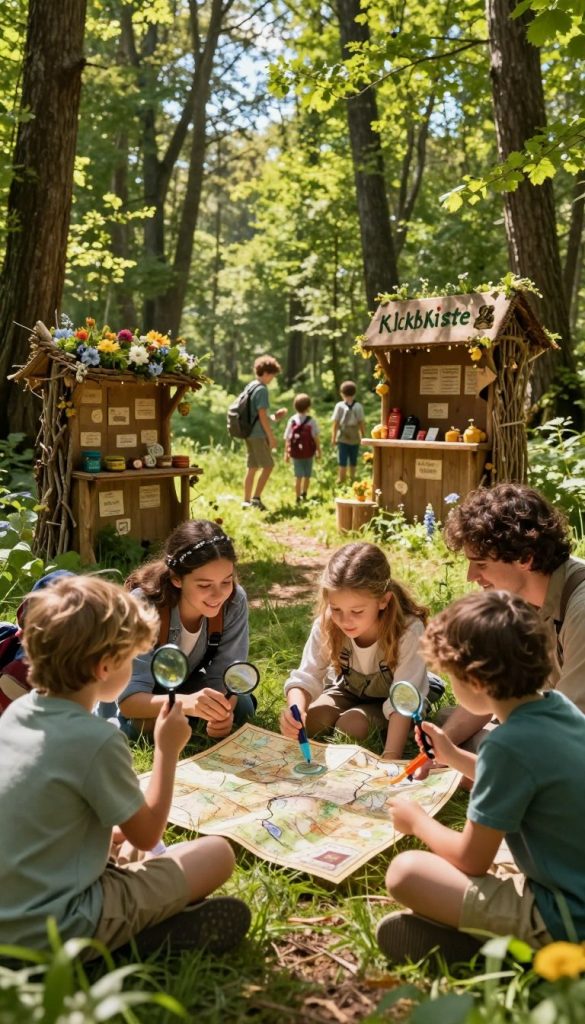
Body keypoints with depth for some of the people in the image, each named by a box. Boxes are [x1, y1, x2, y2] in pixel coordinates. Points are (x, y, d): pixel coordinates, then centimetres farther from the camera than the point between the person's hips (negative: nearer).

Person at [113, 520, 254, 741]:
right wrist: (185, 702, -61)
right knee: (135, 726, -30)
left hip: (184, 682, 3)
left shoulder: (234, 601, -27)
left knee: (242, 709, -18)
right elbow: (128, 699, -42)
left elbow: (226, 675, -22)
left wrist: (222, 711, -45)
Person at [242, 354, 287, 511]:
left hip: (249, 433, 9)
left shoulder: (250, 387, 15)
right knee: (268, 465, -2)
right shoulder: (262, 389, -13)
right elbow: (262, 416, -17)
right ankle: (256, 498, -4)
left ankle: (247, 501, 13)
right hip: (258, 434, -9)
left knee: (252, 467, 11)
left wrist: (274, 417, 19)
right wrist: (271, 436, -14)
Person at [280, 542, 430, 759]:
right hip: (348, 690, 3)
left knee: (351, 725, -27)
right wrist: (295, 710, -46)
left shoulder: (408, 631, -34)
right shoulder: (326, 625, -25)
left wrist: (390, 758, -43)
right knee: (309, 721, -21)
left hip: (386, 701, -3)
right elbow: (306, 678, -23)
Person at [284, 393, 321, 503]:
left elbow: (287, 438, -2)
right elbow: (316, 437, -7)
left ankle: (298, 498, 3)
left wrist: (286, 453, 6)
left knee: (298, 475, 5)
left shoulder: (292, 420, -3)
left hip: (295, 452, 1)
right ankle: (304, 494, 27)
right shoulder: (311, 421, -8)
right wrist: (318, 450, 4)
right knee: (307, 475, 17)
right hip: (308, 452, -1)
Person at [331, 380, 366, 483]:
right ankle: (352, 480, 22)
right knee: (353, 462, 14)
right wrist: (363, 436, 9)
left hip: (342, 438, -1)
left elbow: (335, 423, -6)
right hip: (355, 439, 1)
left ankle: (341, 482, 4)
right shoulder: (358, 407, -5)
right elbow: (362, 423, -4)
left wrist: (333, 438, 1)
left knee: (342, 462, 3)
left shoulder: (339, 406, -7)